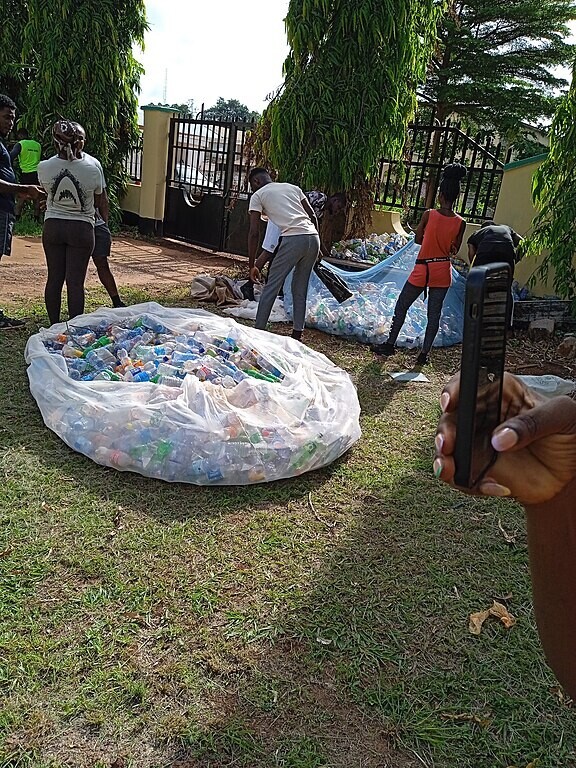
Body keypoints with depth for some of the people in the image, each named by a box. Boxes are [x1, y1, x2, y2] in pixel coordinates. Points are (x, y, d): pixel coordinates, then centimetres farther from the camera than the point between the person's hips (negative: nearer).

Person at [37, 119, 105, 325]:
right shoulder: (92, 170, -13)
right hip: (81, 229, -2)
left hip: (52, 227, 3)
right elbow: (98, 203, 2)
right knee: (75, 282, 0)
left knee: (54, 279, 10)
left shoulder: (44, 167, -7)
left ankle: (54, 326, 19)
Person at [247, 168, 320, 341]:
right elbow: (312, 216, 20)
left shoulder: (258, 195, 12)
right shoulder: (293, 187, 27)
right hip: (313, 238, 6)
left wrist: (252, 265, 8)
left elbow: (254, 233, 4)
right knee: (300, 289, 16)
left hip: (293, 239, -6)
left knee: (271, 286, 5)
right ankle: (297, 333, 18)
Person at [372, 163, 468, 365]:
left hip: (422, 269, -2)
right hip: (443, 272, 3)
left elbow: (418, 239, 1)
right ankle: (424, 353, 13)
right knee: (434, 314, 10)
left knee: (401, 307, 13)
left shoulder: (428, 215, -11)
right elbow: (455, 250, 5)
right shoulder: (460, 223, -5)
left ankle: (390, 344, 20)